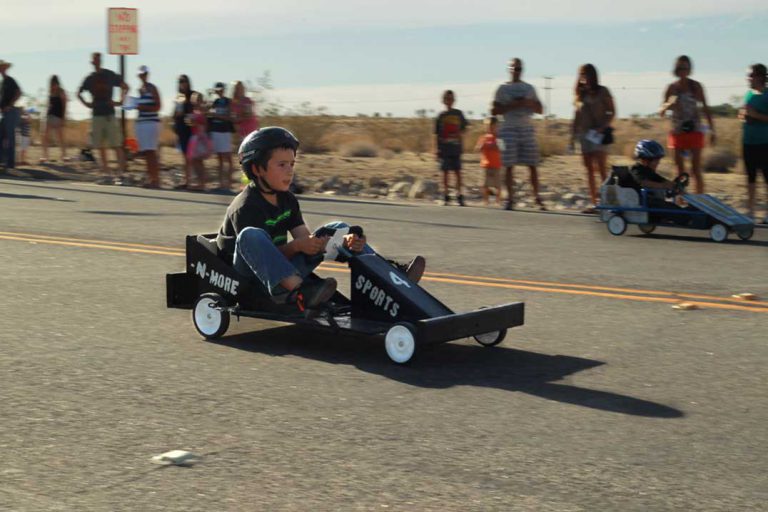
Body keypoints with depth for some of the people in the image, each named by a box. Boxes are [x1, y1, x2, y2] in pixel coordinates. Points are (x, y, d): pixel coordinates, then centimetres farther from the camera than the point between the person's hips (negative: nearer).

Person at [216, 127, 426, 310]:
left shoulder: (287, 200, 7)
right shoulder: (246, 206, -17)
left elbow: (307, 238, -3)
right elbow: (261, 252, -21)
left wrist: (345, 242, -20)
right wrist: (296, 246, -37)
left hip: (282, 269, 7)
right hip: (246, 274, -7)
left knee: (337, 229, 1)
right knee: (251, 235, -39)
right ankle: (298, 291, -55)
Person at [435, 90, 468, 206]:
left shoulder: (458, 114, 7)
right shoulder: (441, 115, 4)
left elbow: (464, 128, 12)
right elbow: (437, 134, 4)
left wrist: (459, 134, -9)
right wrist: (437, 148, -2)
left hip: (456, 147, 1)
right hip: (444, 147, -1)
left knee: (457, 171, 0)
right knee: (445, 171, 2)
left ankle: (459, 195, 4)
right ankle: (446, 196, 8)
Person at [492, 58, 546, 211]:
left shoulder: (529, 88, 14)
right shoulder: (503, 88, 7)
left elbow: (539, 110, 13)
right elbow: (494, 111, 1)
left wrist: (529, 103, -6)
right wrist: (511, 106, -12)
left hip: (527, 128, 2)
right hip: (509, 129, -2)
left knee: (532, 165, -2)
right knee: (509, 165, -5)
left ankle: (537, 198, 2)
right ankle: (510, 199, -1)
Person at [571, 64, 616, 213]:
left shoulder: (602, 91, -1)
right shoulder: (580, 93, 14)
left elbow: (612, 112, -2)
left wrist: (602, 127, -15)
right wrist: (573, 135, 11)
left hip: (598, 134, -5)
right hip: (584, 134, 6)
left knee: (601, 169, -12)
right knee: (589, 170, 5)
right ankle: (594, 203, 8)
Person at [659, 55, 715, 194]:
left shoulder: (696, 86, 1)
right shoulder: (672, 88, 3)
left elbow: (705, 108, 6)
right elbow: (661, 112, 4)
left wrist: (712, 130, 2)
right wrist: (668, 106, -19)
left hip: (694, 131, -1)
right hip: (677, 132, 1)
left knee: (696, 170, -4)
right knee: (680, 171, 4)